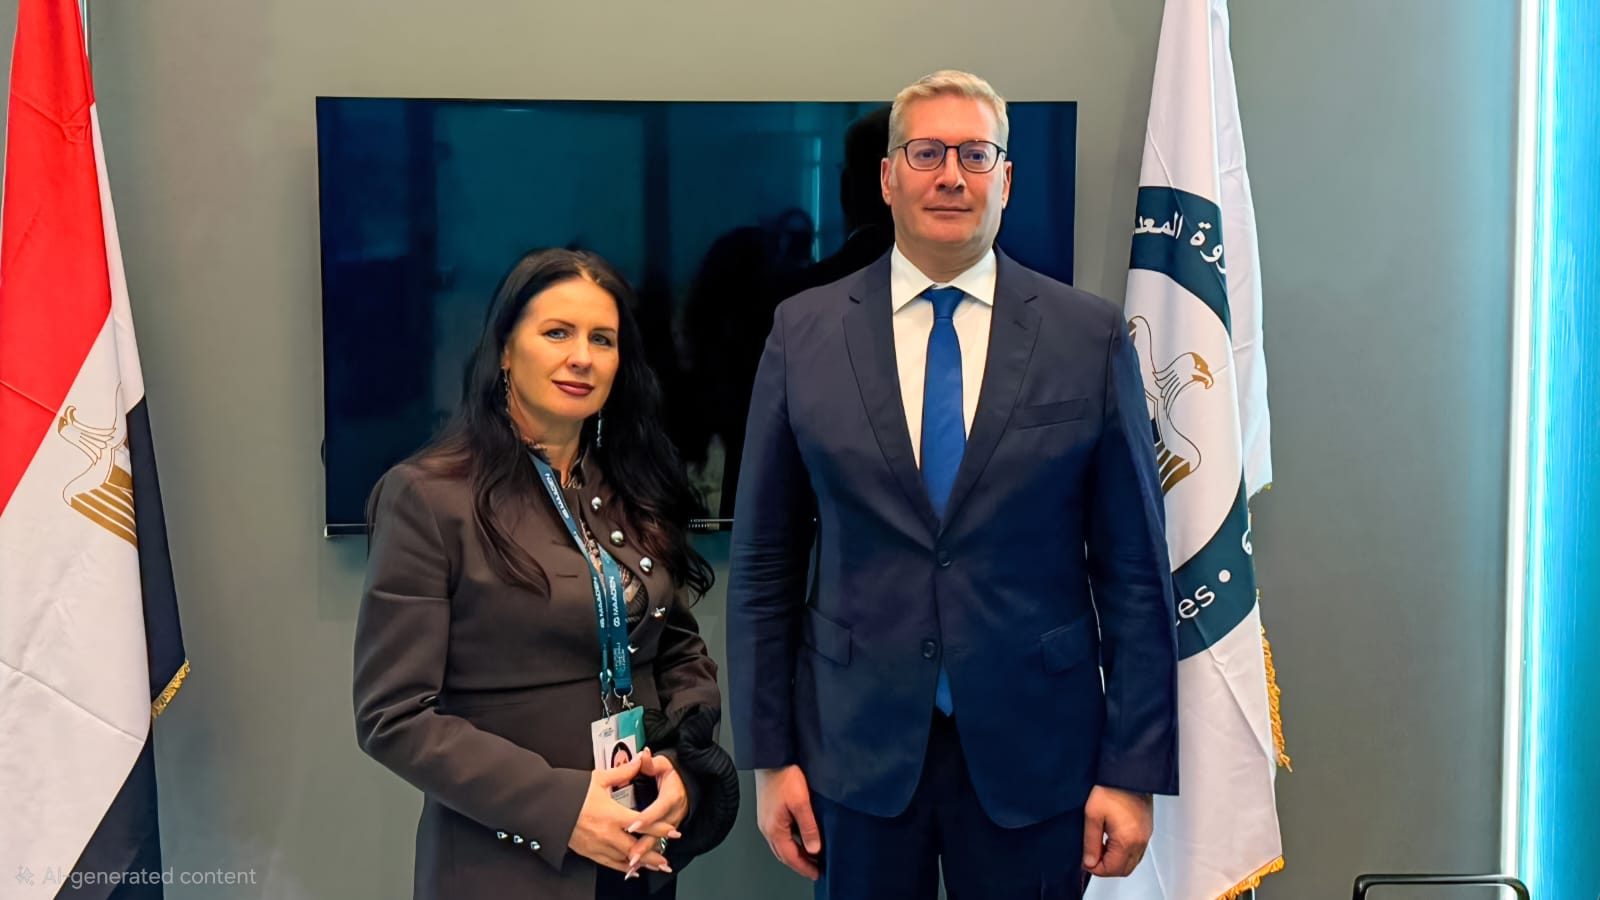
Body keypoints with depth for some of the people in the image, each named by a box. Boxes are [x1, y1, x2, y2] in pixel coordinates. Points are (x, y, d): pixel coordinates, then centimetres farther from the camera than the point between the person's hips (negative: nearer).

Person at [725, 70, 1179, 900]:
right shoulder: (805, 332, 0)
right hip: (857, 746, 1)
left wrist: (1134, 769, -3)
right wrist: (769, 754, 1)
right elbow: (762, 561, 3)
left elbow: (1133, 570, -1)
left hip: (1034, 749, 0)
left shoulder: (1090, 336, -2)